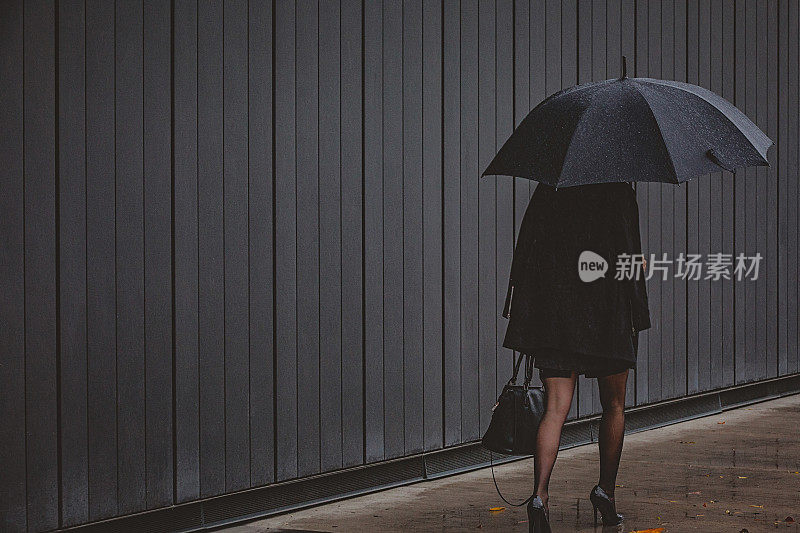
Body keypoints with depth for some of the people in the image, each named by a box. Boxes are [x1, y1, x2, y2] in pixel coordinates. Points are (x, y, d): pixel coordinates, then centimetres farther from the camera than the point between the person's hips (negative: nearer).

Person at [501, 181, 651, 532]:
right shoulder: (620, 193, -4)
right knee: (614, 406, 18)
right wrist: (636, 318, 0)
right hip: (609, 318, -2)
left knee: (556, 408, 0)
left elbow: (525, 252, 1)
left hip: (553, 318, 2)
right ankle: (606, 490, 25)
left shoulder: (547, 191, 3)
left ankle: (540, 495, -17)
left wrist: (520, 313, 7)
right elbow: (630, 258, -7)